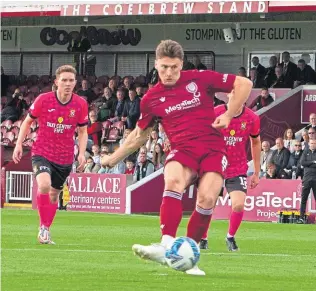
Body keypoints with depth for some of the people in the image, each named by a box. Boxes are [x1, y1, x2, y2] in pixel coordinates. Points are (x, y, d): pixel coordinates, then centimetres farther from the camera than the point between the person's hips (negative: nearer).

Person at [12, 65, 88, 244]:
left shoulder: (81, 104, -6)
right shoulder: (43, 100, -11)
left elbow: (82, 131, 6)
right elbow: (28, 122, 4)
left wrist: (82, 153, -7)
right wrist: (19, 144, -1)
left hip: (65, 158, 3)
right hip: (42, 153, -3)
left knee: (54, 194, 14)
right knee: (44, 185, -27)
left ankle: (46, 231, 33)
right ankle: (43, 227, -10)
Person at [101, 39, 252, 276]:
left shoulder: (200, 79, 0)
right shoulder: (151, 99, 8)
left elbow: (244, 84, 5)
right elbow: (140, 134, 25)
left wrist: (228, 115, -5)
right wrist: (114, 158, 26)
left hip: (212, 148, -1)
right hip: (182, 149, 1)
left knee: (207, 198, -23)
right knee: (173, 182, -33)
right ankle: (167, 247, -41)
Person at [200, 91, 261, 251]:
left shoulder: (252, 118, -6)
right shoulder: (214, 114, -13)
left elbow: (255, 143, 10)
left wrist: (257, 172, 13)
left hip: (238, 170, 1)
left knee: (239, 205, -16)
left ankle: (231, 237, 11)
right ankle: (203, 239, 28)